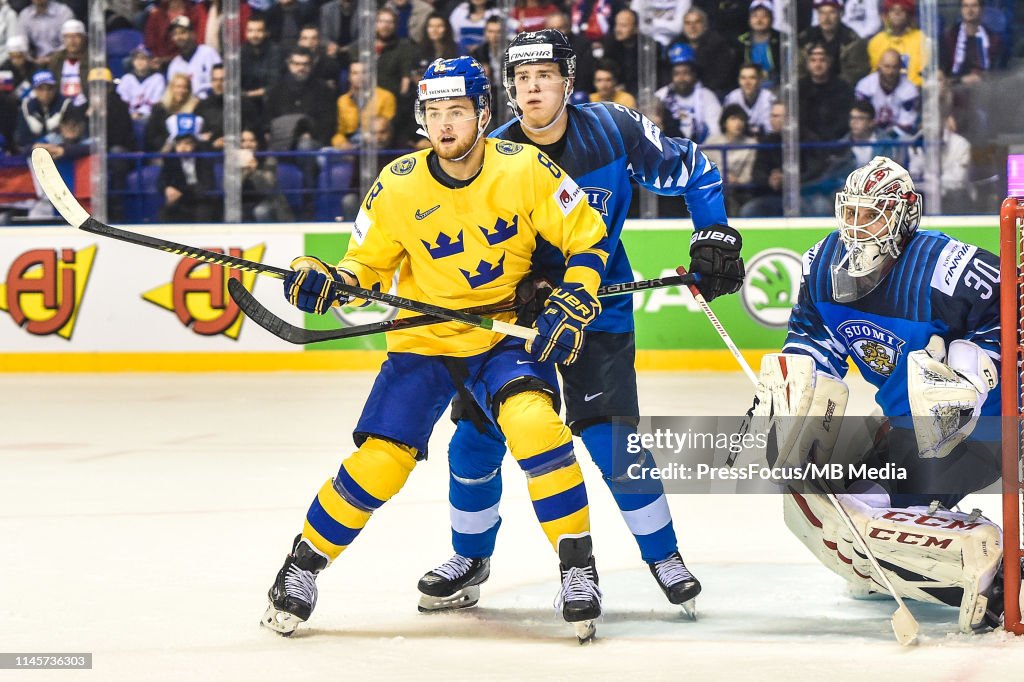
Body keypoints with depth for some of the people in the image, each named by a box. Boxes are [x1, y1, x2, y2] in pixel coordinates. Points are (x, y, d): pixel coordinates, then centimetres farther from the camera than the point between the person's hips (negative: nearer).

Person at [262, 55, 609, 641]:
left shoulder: (526, 169, -13)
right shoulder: (398, 187, -9)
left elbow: (587, 240, -5)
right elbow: (369, 264, 2)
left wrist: (573, 305, -16)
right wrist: (329, 282, -18)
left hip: (504, 335, -1)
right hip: (423, 340, 1)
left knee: (534, 422, -29)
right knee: (379, 462, -10)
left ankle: (579, 566, -16)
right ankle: (304, 563, 13)